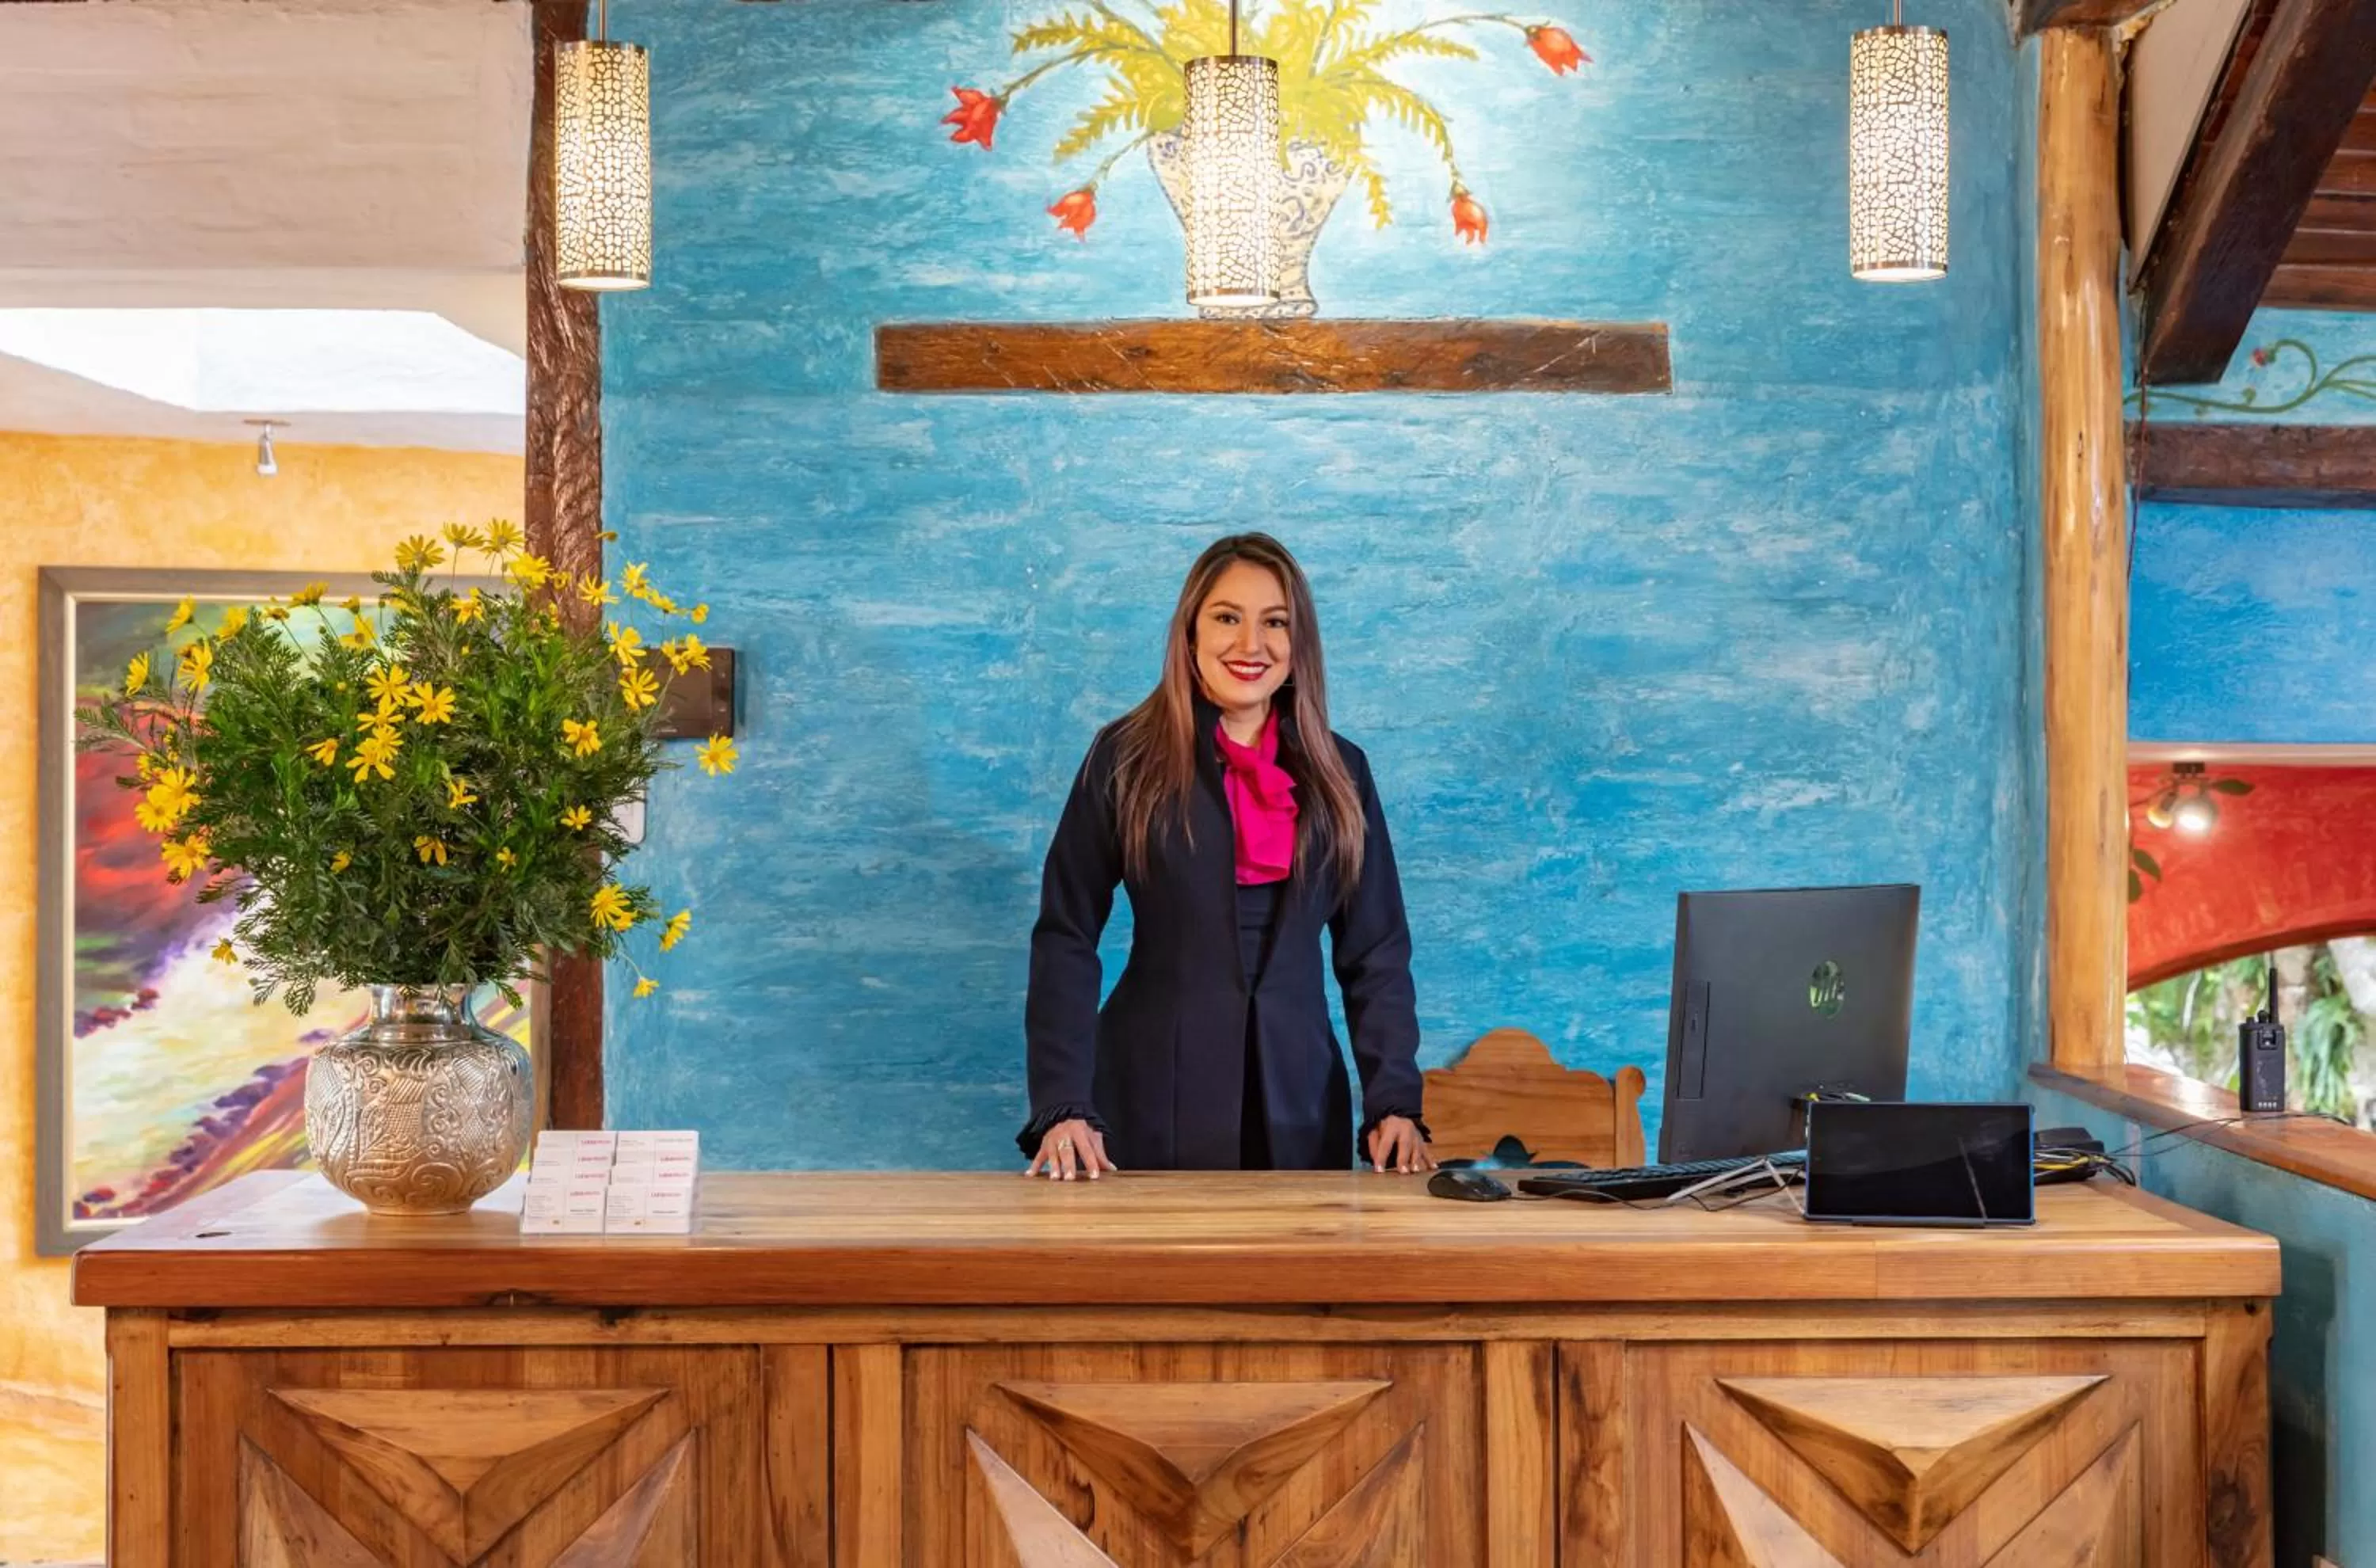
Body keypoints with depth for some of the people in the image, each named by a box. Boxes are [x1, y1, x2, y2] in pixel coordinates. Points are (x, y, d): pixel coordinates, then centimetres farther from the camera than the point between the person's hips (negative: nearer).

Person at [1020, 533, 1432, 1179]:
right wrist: (1063, 1105, -13)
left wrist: (1394, 1103, -4)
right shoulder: (1127, 758, -2)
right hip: (1153, 1101, -2)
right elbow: (1066, 936, -4)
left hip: (1298, 1105, 3)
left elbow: (1375, 952, 7)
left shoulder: (1340, 772, 7)